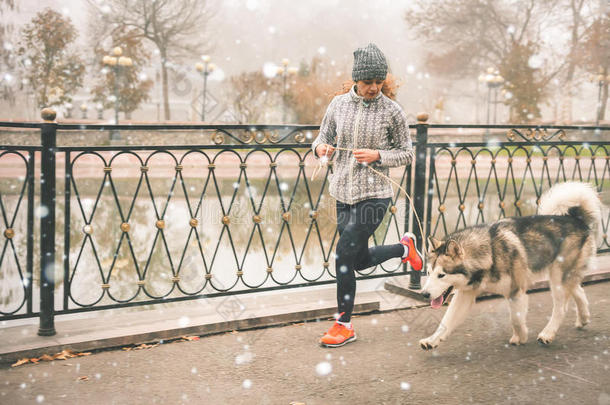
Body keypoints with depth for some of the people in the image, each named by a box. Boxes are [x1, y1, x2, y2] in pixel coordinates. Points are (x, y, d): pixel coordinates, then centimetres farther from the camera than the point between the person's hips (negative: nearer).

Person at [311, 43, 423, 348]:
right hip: (344, 194, 5)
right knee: (360, 260, 14)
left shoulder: (392, 111, -5)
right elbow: (323, 137, 13)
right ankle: (404, 247, 44)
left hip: (374, 195, -5)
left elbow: (407, 154, 1)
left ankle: (344, 325, 5)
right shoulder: (338, 105, 3)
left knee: (343, 255, -11)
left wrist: (378, 156, -16)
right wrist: (320, 148, -11)